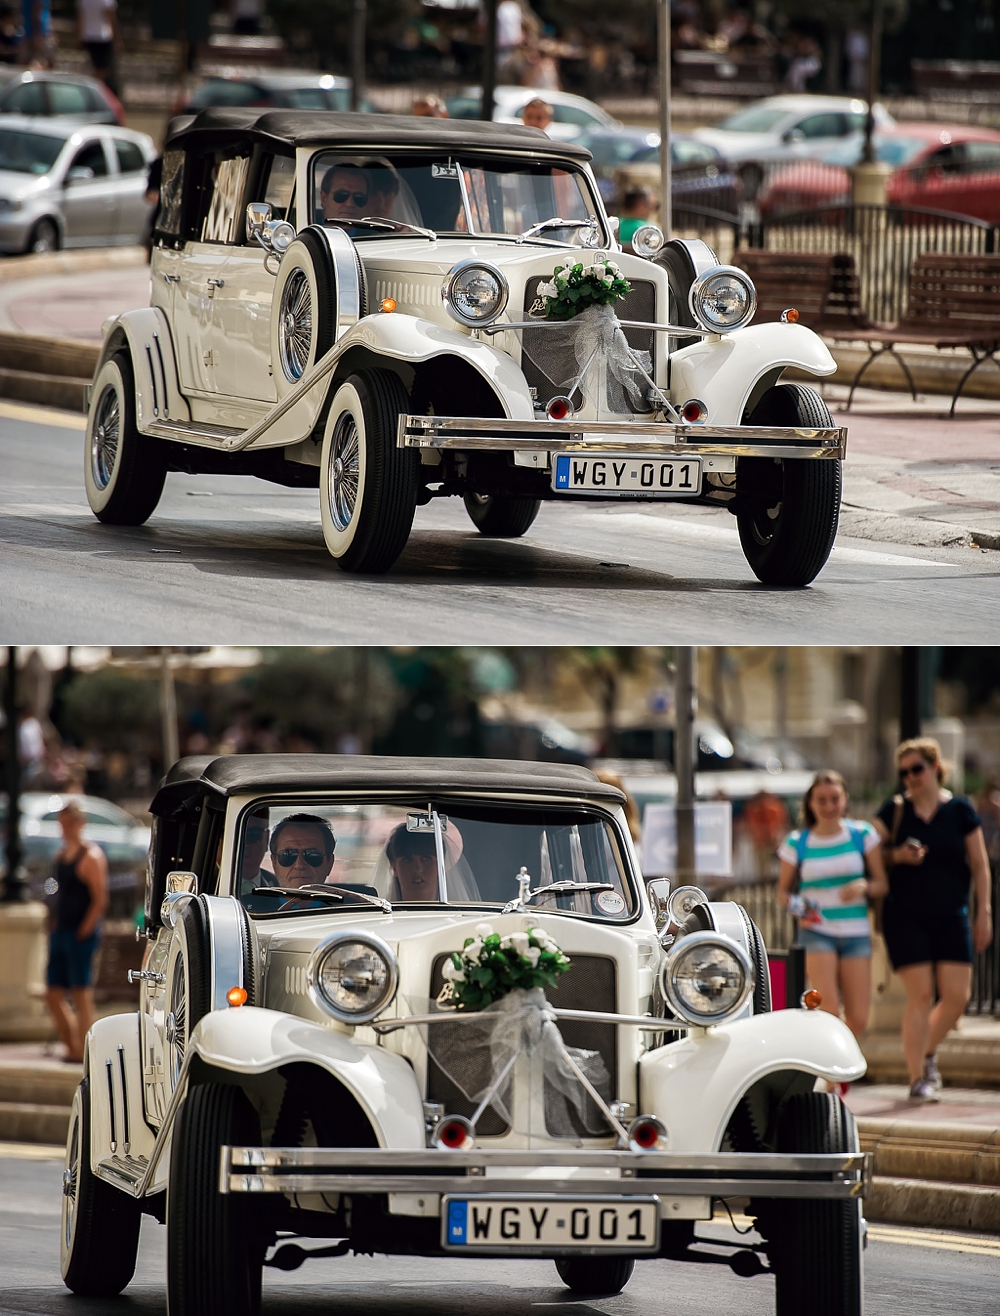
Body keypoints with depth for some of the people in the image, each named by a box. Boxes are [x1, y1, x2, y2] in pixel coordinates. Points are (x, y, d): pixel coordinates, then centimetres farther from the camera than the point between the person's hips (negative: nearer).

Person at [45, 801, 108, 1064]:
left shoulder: (90, 856, -10)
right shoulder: (62, 853, 16)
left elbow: (100, 900, -14)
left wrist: (85, 931, -15)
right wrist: (56, 928, 15)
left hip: (80, 934, -9)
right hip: (60, 933, 9)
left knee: (81, 994, -6)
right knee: (53, 995, 8)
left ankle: (82, 1051, -3)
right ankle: (71, 1048, 17)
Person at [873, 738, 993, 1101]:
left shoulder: (960, 810, 3)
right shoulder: (894, 811, 2)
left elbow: (979, 865, 5)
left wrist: (983, 914, 1)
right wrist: (898, 855, -15)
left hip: (951, 915, 2)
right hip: (906, 916, -2)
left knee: (957, 995, -3)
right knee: (920, 995, -8)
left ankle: (928, 1052, 24)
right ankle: (917, 1078, -2)